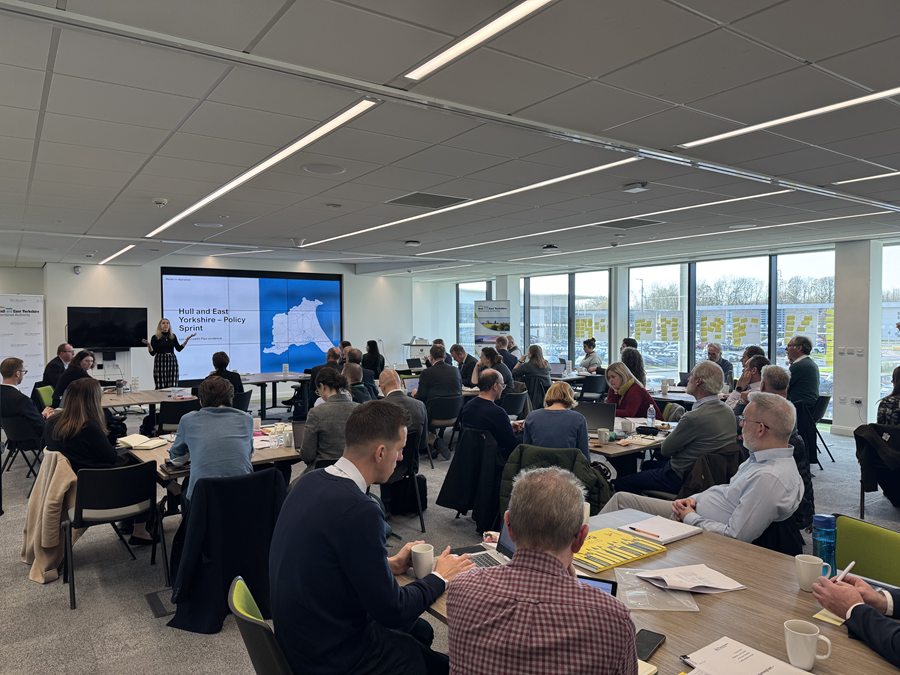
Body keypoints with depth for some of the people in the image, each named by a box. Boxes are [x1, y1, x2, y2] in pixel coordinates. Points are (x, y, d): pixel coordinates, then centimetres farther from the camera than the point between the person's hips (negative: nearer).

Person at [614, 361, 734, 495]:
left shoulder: (694, 417, -31)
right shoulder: (729, 412, -3)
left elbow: (665, 449, -17)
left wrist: (673, 433, 3)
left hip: (681, 478, -10)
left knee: (621, 484, -1)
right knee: (647, 465, 32)